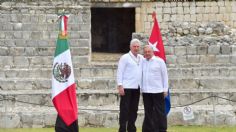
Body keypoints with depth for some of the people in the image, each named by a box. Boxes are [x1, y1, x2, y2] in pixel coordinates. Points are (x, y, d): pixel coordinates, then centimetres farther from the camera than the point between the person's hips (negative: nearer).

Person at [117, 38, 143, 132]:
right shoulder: (125, 58, -3)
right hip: (127, 88, -6)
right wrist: (120, 86, -13)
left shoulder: (141, 58, 13)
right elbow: (120, 72, -6)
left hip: (137, 88, 6)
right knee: (124, 109, -4)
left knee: (134, 109, 9)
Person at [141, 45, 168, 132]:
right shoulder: (142, 62, 10)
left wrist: (165, 89, -4)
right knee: (148, 112, 7)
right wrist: (141, 89, 9)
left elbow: (165, 76, 0)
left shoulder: (159, 61, -1)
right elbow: (141, 76, 14)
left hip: (157, 91, -4)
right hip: (146, 91, 4)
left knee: (160, 112, -1)